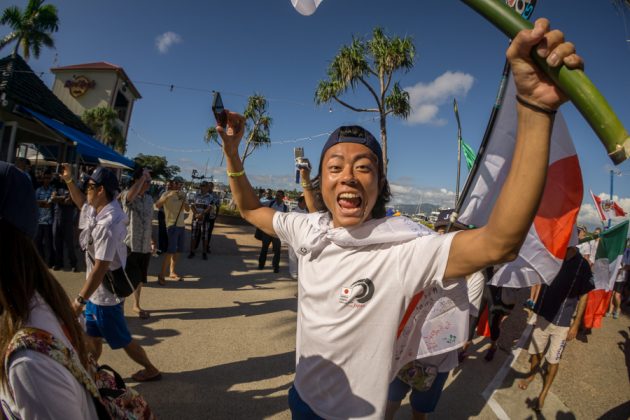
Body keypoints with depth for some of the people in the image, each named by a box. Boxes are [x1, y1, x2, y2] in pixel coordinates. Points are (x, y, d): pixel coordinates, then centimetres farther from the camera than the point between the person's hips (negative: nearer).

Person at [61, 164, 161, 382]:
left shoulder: (107, 224, -30)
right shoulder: (99, 209, -1)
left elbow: (100, 267, -31)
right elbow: (82, 203, 25)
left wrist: (79, 300, -26)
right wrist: (69, 180, 14)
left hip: (106, 293, -9)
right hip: (97, 290, 9)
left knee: (121, 339, 9)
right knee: (92, 335, 23)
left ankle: (150, 369, 27)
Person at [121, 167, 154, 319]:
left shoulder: (149, 198, 9)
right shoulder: (126, 195, -11)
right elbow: (130, 196, -38)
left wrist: (152, 239, 17)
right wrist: (143, 176, -30)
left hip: (145, 246, 6)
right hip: (130, 244, -6)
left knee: (139, 278, 17)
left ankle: (136, 305, 32)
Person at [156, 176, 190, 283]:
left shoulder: (183, 194, 12)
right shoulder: (167, 194, -7)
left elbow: (188, 209, 9)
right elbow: (157, 205, -22)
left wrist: (184, 200, -9)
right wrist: (169, 195, -32)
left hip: (181, 225, 7)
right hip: (172, 225, -7)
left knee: (177, 250, 11)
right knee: (171, 250, -11)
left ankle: (172, 272, 21)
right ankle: (161, 275, -5)